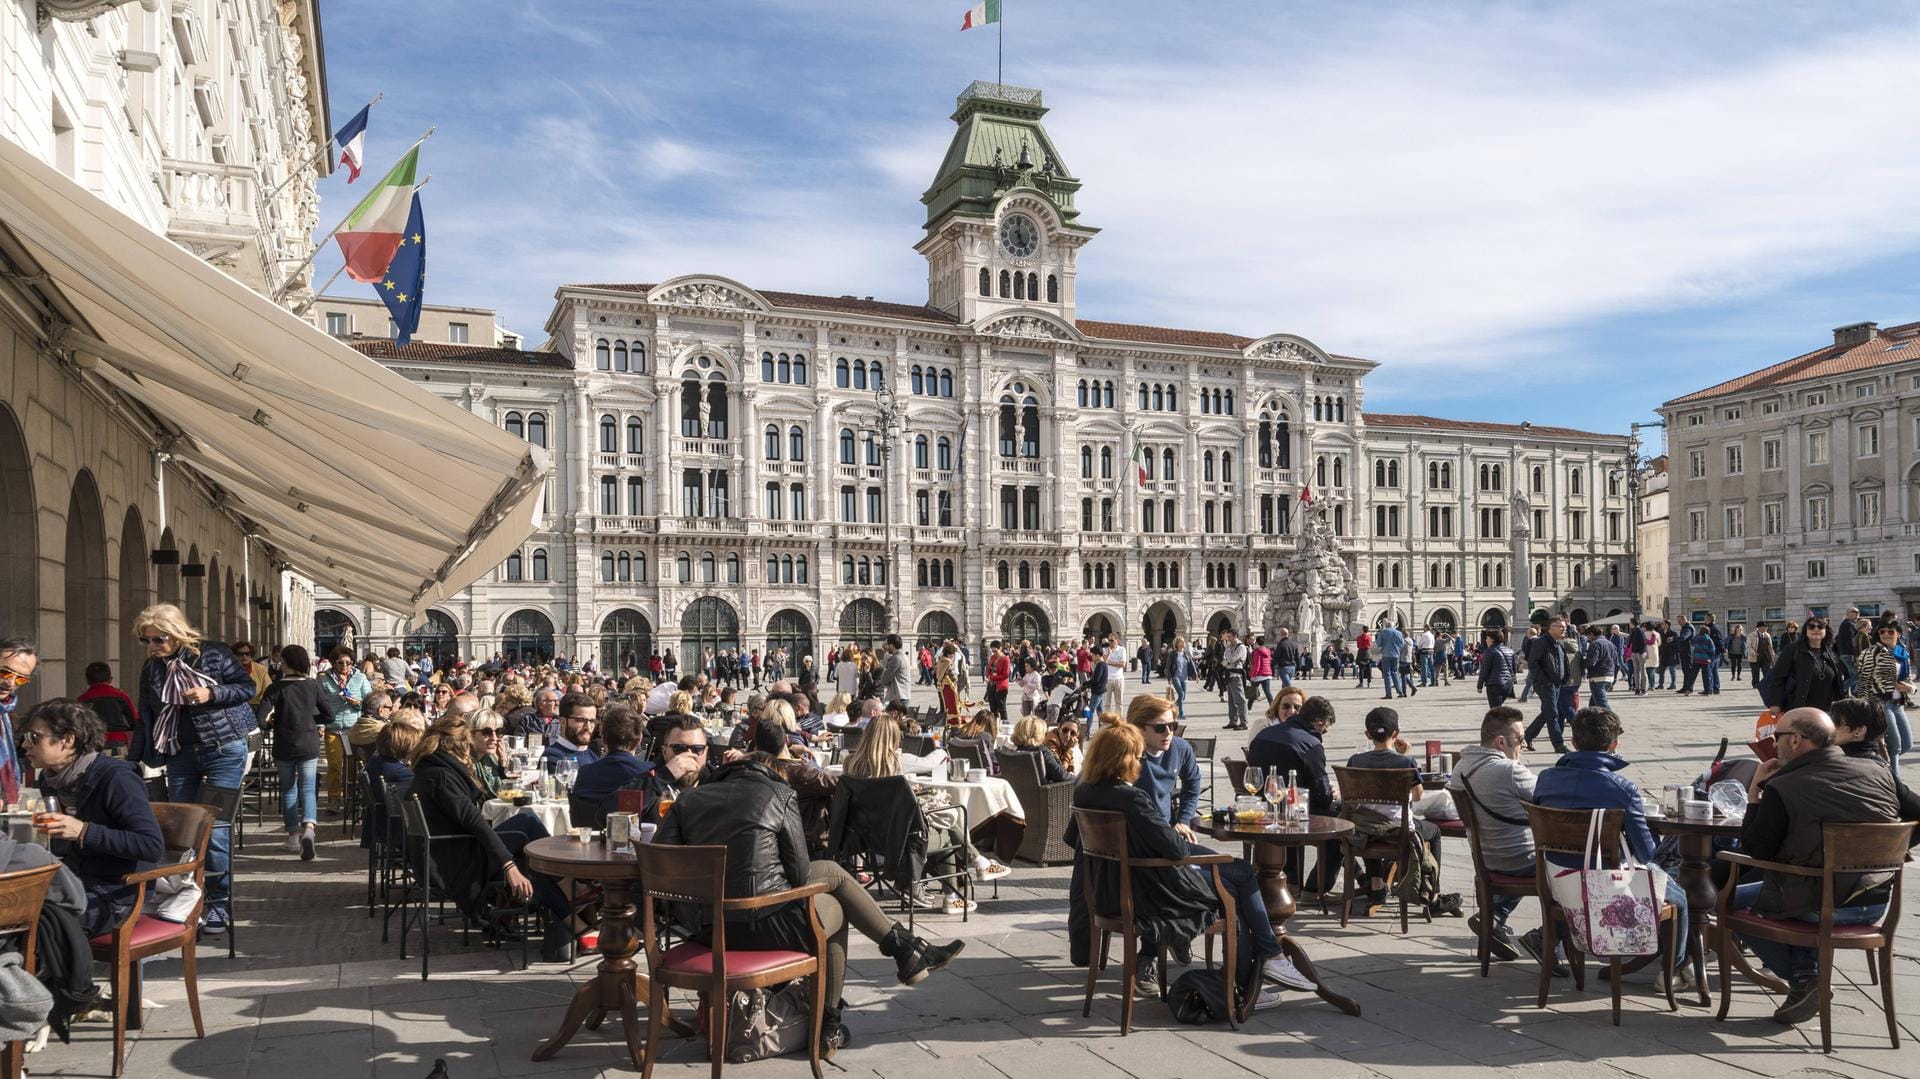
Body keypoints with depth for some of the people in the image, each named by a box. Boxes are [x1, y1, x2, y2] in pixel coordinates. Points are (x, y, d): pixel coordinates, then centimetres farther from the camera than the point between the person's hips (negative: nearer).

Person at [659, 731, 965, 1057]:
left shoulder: (689, 799, 10)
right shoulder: (779, 794, -1)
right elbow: (800, 874, -2)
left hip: (706, 930, 6)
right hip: (762, 925, -6)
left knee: (832, 871, 25)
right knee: (836, 908, 30)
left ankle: (907, 950, 31)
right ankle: (827, 1027, 38)